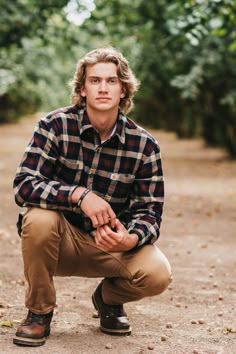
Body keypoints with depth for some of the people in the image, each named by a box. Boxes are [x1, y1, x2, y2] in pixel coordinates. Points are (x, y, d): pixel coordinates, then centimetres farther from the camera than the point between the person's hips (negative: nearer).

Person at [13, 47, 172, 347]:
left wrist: (130, 240, -31)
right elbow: (23, 185, -22)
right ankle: (39, 312, -8)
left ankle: (108, 297, 12)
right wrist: (79, 194, -37)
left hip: (113, 243, 1)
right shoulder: (56, 125, -13)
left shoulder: (144, 144, -9)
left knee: (157, 274, -26)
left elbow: (150, 211, -7)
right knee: (39, 219, -34)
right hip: (62, 239, -1)